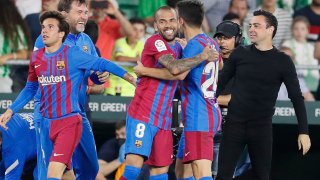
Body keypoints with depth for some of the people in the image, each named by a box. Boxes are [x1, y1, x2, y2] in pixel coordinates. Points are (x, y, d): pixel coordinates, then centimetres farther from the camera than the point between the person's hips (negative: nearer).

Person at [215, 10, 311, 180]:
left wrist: (303, 132, -5)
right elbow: (220, 83, 8)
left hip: (262, 128, -1)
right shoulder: (240, 54, 3)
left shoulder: (283, 61, -2)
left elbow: (296, 98, 0)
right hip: (234, 124, 1)